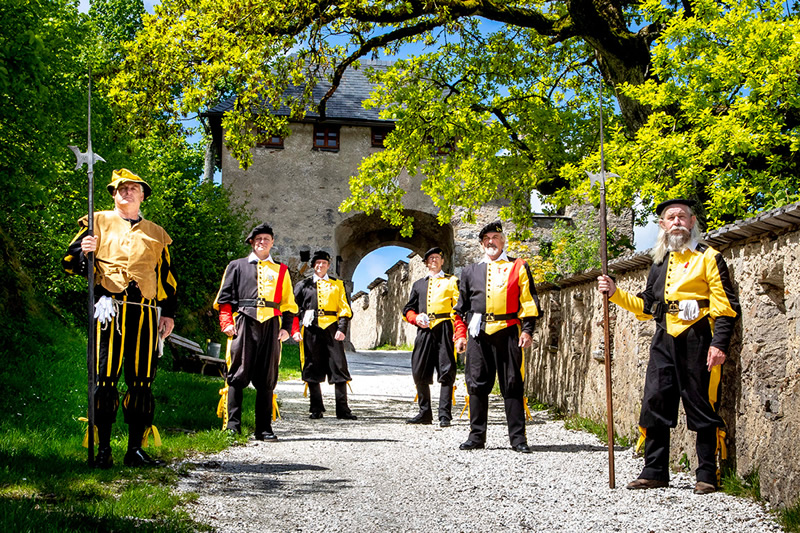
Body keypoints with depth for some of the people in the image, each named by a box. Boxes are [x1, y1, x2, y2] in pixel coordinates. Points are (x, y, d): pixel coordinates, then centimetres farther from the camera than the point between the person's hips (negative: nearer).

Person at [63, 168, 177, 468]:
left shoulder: (156, 234, 20)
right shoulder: (99, 222, 12)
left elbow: (166, 277, 21)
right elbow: (71, 262, 8)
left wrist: (169, 313, 11)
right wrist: (85, 252, -14)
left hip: (146, 314, 3)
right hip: (110, 310, -2)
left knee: (142, 381, 1)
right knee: (105, 378, -6)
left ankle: (135, 449, 7)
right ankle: (103, 449, 1)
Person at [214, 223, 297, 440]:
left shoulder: (281, 270, 19)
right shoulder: (237, 266, 14)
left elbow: (288, 303, 17)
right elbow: (224, 297, 8)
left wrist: (286, 327, 3)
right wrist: (226, 322, -5)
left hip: (271, 325, 2)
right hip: (244, 324, -2)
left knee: (267, 379, 2)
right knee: (238, 375, -7)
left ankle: (263, 429, 5)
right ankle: (233, 426, -5)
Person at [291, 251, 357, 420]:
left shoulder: (337, 285, 14)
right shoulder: (303, 285, 14)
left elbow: (345, 309, 8)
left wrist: (342, 329, -6)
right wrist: (295, 330, -2)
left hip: (332, 330, 0)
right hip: (311, 330, 0)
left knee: (339, 367, -5)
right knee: (312, 369, 2)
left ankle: (343, 409, -2)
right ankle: (316, 409, 11)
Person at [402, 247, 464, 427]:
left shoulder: (452, 281, 12)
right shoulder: (418, 284, 22)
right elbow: (408, 309, 21)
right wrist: (416, 318, -1)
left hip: (444, 329, -4)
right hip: (424, 330, 4)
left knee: (446, 372, -7)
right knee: (420, 373, 3)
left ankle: (445, 415, -5)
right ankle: (425, 413, 14)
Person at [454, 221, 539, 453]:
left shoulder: (518, 267, 10)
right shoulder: (470, 271, 17)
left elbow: (529, 301, 6)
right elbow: (461, 306, 18)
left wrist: (527, 330, -4)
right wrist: (460, 335, 10)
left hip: (508, 332, -2)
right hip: (479, 333, 2)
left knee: (512, 384, -1)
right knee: (477, 384, 3)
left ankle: (518, 437, 5)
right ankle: (477, 435, 12)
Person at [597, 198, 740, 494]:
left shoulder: (709, 257, 1)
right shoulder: (660, 262, 19)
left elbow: (725, 305, -5)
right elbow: (646, 306, 23)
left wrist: (719, 344, -15)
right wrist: (615, 293, 10)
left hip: (697, 340, -6)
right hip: (664, 341, 6)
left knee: (702, 407, -1)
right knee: (655, 403, 2)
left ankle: (707, 475, 7)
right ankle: (655, 471, 10)